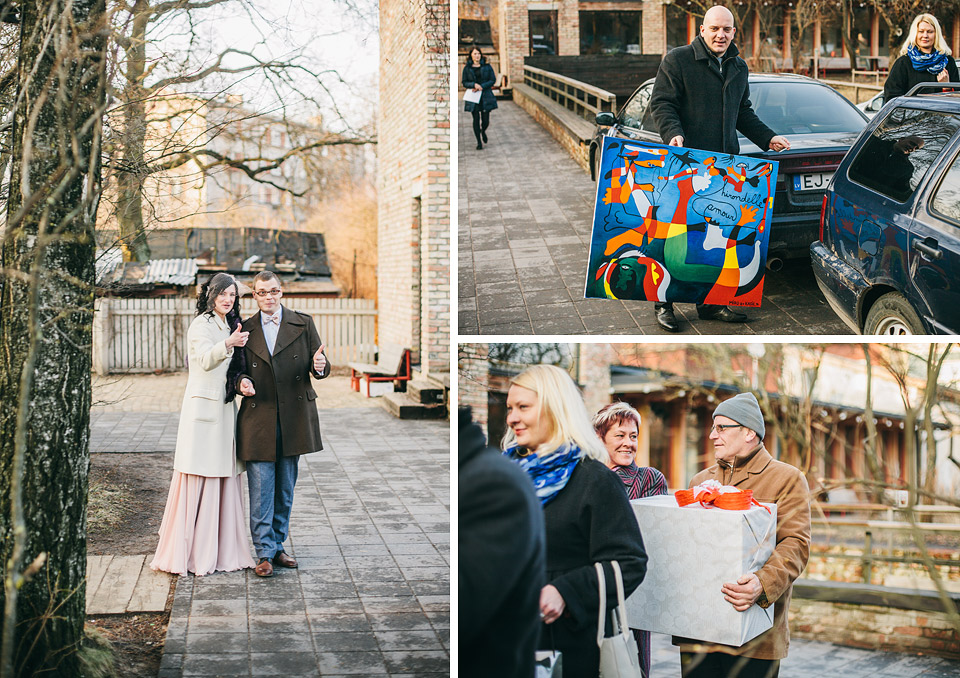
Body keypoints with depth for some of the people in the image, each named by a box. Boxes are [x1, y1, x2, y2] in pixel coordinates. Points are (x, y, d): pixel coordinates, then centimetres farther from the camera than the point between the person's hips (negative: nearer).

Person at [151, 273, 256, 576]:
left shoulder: (230, 325, 17)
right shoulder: (201, 324, -7)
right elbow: (205, 360, -26)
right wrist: (227, 345, -44)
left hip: (224, 408, 8)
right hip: (202, 407, -8)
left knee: (225, 479, 8)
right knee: (197, 480, -6)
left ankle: (222, 550, 14)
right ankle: (191, 553, -2)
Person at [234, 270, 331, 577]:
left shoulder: (303, 324, 5)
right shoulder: (246, 330, 7)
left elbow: (317, 368, 4)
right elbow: (239, 370, 9)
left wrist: (320, 366, -20)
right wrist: (242, 382, -13)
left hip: (293, 419, 1)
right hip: (258, 420, -1)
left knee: (285, 489, 10)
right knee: (261, 491, -3)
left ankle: (278, 545, 23)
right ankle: (264, 552, 4)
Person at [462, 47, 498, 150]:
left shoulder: (487, 67, 3)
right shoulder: (467, 68, 4)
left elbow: (493, 80, 1)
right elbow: (464, 83, 4)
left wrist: (482, 86, -12)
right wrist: (474, 84, -15)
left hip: (485, 96, 0)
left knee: (485, 120, 0)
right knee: (476, 119, -1)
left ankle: (483, 131, 35)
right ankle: (479, 142, 9)